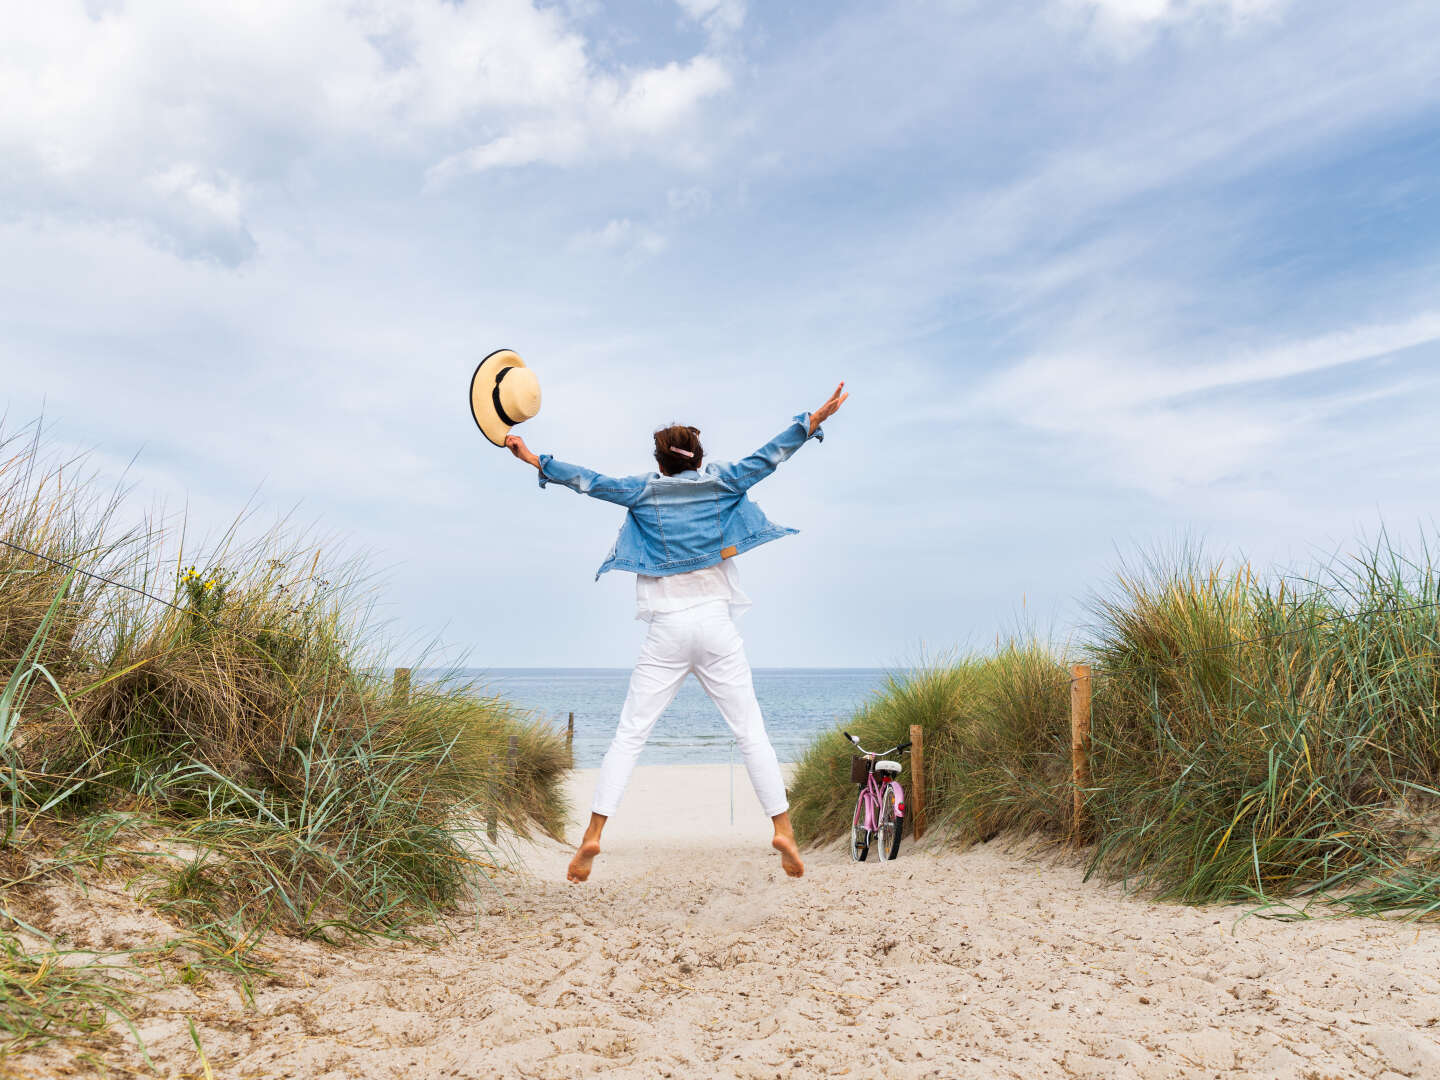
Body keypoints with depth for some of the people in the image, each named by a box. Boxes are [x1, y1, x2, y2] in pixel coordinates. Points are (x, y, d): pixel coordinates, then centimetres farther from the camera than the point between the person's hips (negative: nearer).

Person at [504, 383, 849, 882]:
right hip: (716, 626, 0)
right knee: (750, 731, 3)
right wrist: (817, 418, 10)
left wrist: (532, 458, 11)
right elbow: (768, 456, 6)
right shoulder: (720, 483, 6)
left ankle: (593, 833, -3)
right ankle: (782, 827, -2)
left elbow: (589, 481, 4)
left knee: (628, 734, 2)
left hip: (667, 633, 0)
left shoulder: (644, 491, 5)